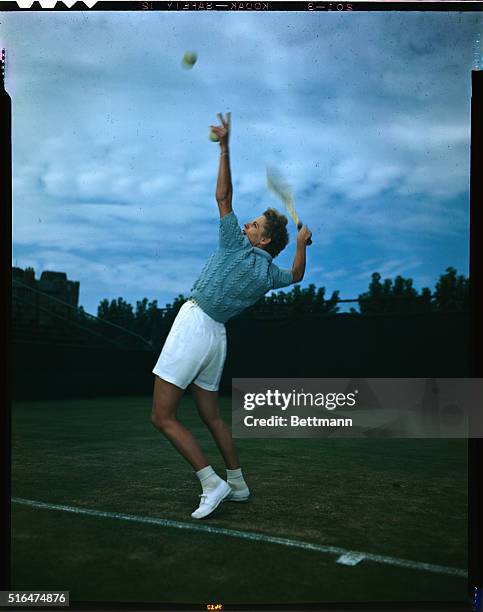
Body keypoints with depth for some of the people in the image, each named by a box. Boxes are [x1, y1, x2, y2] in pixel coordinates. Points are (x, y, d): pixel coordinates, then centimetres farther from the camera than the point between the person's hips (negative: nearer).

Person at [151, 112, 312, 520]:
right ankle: (237, 484, 24)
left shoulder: (235, 246, -7)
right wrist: (301, 243, 36)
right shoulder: (268, 273, 9)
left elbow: (223, 195, -6)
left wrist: (225, 147, -3)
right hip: (216, 337, 8)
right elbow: (297, 276, 31)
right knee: (212, 416, 18)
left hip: (193, 325, -8)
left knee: (163, 418, -6)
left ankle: (213, 483, -11)